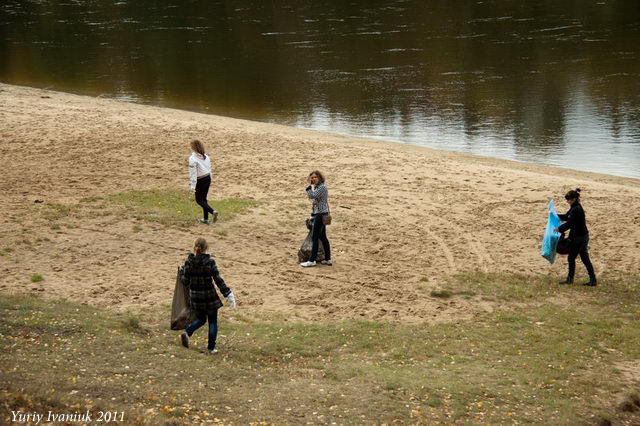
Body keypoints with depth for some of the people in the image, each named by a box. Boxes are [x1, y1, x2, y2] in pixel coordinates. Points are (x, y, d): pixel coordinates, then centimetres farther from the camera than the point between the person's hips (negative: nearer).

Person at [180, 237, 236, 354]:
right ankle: (211, 348, 11)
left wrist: (182, 274, 19)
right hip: (209, 295, -3)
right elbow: (218, 280, -14)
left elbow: (185, 281, -4)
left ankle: (187, 333, -2)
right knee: (213, 322, 12)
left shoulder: (189, 262, -6)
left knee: (200, 319, 22)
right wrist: (228, 294, -10)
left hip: (195, 296, 3)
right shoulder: (210, 262, -14)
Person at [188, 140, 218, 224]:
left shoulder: (192, 159, -19)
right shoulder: (206, 156, 3)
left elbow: (193, 173, -18)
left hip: (200, 181, -7)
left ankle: (213, 212, -13)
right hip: (208, 178, 7)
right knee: (204, 199, 17)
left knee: (199, 200, 6)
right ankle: (205, 219, 20)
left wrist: (193, 185, -13)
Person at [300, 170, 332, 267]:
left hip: (320, 214, -11)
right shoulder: (318, 187, 15)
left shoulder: (322, 187, -16)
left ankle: (312, 260, -4)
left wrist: (311, 186, -15)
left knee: (314, 237, -7)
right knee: (322, 237, 14)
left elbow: (312, 196, -23)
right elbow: (310, 196, 17)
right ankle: (327, 259, 19)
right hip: (320, 214, 11)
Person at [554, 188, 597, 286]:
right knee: (585, 259, 11)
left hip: (579, 238, -10)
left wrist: (559, 229, -9)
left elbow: (569, 223, -20)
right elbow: (566, 217, 23)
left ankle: (570, 279, 16)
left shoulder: (576, 210, -21)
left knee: (571, 258, 4)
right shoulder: (575, 207, 10)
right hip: (583, 236, 10)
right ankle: (593, 279, 12)